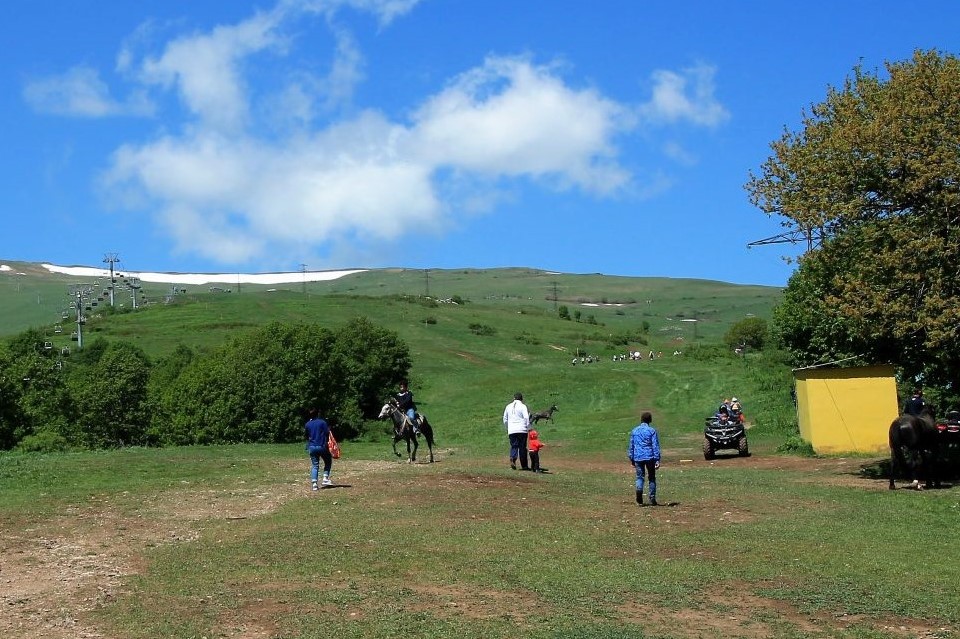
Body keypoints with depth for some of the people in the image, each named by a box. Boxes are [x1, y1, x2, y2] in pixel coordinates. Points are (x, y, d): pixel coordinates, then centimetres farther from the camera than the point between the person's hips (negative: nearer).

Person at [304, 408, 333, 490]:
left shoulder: (307, 424, 7)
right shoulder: (322, 422, -6)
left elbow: (306, 435, 14)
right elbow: (327, 434, -8)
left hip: (311, 447, 3)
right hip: (322, 446, -3)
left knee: (314, 465, 6)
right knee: (328, 461, 16)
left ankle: (314, 483, -5)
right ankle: (326, 478, 3)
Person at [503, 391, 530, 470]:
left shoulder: (508, 406, 14)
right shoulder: (522, 406, -2)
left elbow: (505, 419, 21)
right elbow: (526, 418, -11)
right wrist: (529, 428, -3)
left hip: (511, 431, 3)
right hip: (522, 430, -3)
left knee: (514, 446, 5)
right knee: (522, 447, 3)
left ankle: (513, 459, -23)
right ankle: (524, 466, 6)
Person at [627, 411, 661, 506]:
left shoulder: (634, 431, 9)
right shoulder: (652, 431, -1)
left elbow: (631, 446, 12)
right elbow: (655, 446, -6)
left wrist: (631, 459, 18)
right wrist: (657, 460, -6)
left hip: (638, 458, 2)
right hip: (650, 457, -2)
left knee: (640, 477, 4)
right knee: (651, 478, 10)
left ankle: (639, 489, -26)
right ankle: (652, 499, 9)